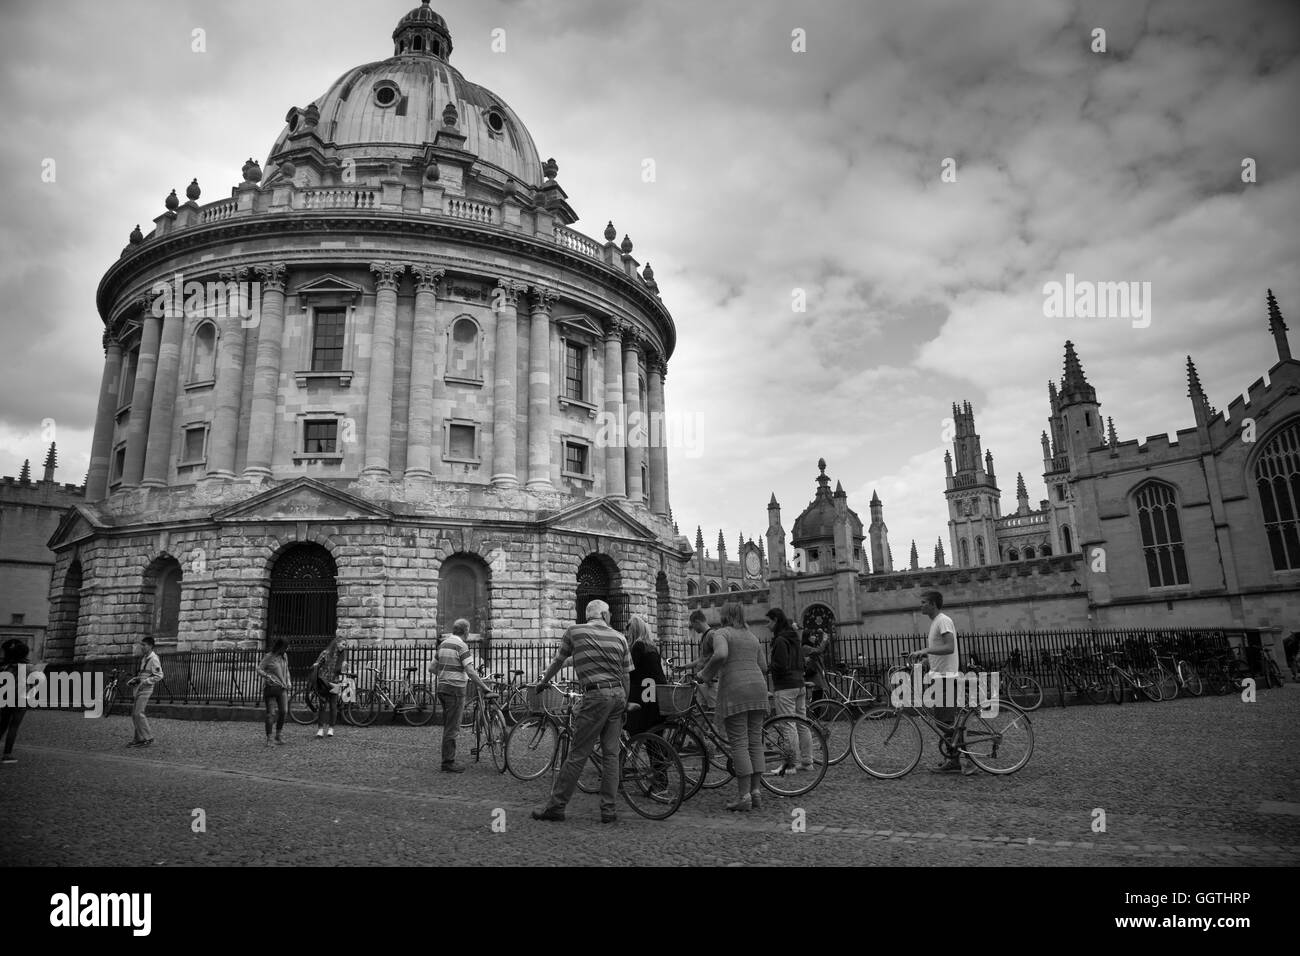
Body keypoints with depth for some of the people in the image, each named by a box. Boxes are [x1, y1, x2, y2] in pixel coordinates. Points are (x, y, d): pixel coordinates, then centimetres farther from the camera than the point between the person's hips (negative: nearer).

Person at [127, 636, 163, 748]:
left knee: (138, 713, -12)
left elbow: (159, 676, -18)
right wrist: (133, 680, 12)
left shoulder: (153, 659, -13)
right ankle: (139, 739, 15)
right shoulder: (144, 658, 16)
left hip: (146, 689, -9)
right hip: (139, 688, 9)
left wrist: (145, 682, -21)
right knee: (134, 713, 9)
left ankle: (148, 739, -7)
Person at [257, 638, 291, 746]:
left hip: (282, 688, 4)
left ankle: (279, 735, 12)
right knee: (269, 713, 0)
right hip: (270, 687, -4)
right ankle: (269, 739, 8)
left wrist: (288, 681, 13)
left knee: (284, 711, -7)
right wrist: (267, 676, -23)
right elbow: (259, 669, -7)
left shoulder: (284, 656, 10)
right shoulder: (269, 657, -7)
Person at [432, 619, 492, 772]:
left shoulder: (443, 644, 12)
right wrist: (484, 688, -13)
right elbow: (471, 672, -20)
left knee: (448, 727, 16)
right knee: (452, 728, -3)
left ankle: (448, 760, 22)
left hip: (442, 688, 9)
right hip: (455, 689, -9)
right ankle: (448, 763, 1)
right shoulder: (461, 645, -14)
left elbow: (432, 668, 16)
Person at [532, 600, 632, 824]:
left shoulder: (575, 632, 3)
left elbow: (557, 662, 14)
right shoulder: (619, 637, 11)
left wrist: (543, 683, 30)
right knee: (610, 753, 9)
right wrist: (624, 704, 20)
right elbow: (626, 676, 11)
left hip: (596, 696, -4)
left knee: (578, 754, -1)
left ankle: (556, 806, 7)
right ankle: (609, 810, 11)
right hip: (618, 695, 4)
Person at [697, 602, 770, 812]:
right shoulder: (752, 637, 21)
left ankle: (744, 796, -6)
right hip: (758, 688, 6)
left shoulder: (722, 633, 0)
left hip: (734, 690, -6)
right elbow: (763, 667, 18)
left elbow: (720, 655, -19)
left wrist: (704, 674, -8)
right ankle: (756, 791, 8)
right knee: (755, 742, 8)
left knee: (739, 744, -6)